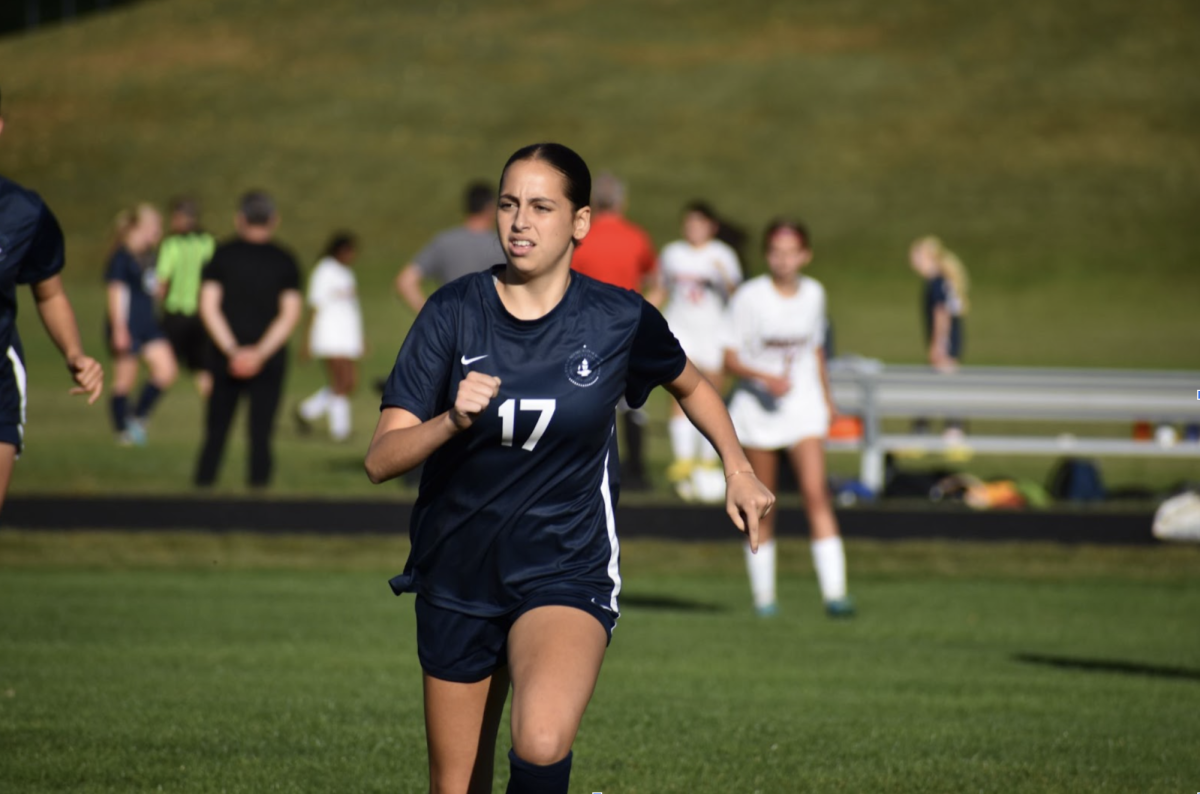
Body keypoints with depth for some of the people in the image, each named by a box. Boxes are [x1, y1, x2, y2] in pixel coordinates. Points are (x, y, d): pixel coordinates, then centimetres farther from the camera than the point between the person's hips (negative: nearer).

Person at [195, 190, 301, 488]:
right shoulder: (285, 261, 2)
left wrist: (232, 351, -11)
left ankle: (202, 485, 7)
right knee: (261, 432, 1)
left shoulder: (222, 255, 2)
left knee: (216, 432, 8)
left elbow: (208, 307, -5)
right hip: (269, 361, -1)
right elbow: (290, 314, -6)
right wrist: (261, 353, -12)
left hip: (226, 359, 1)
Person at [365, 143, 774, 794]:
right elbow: (381, 459, -11)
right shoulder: (453, 312, -6)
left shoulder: (620, 319, -6)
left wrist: (738, 470, 13)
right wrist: (452, 420, -28)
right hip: (456, 576, 2)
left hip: (567, 571, -2)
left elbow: (690, 385, 18)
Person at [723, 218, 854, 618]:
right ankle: (763, 594, 18)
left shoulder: (813, 294, 4)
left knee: (816, 493, -13)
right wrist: (766, 378, -25)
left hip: (804, 405, 2)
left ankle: (834, 591, -18)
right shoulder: (749, 297, -9)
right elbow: (730, 359, -10)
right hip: (758, 406, -2)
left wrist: (826, 397, 24)